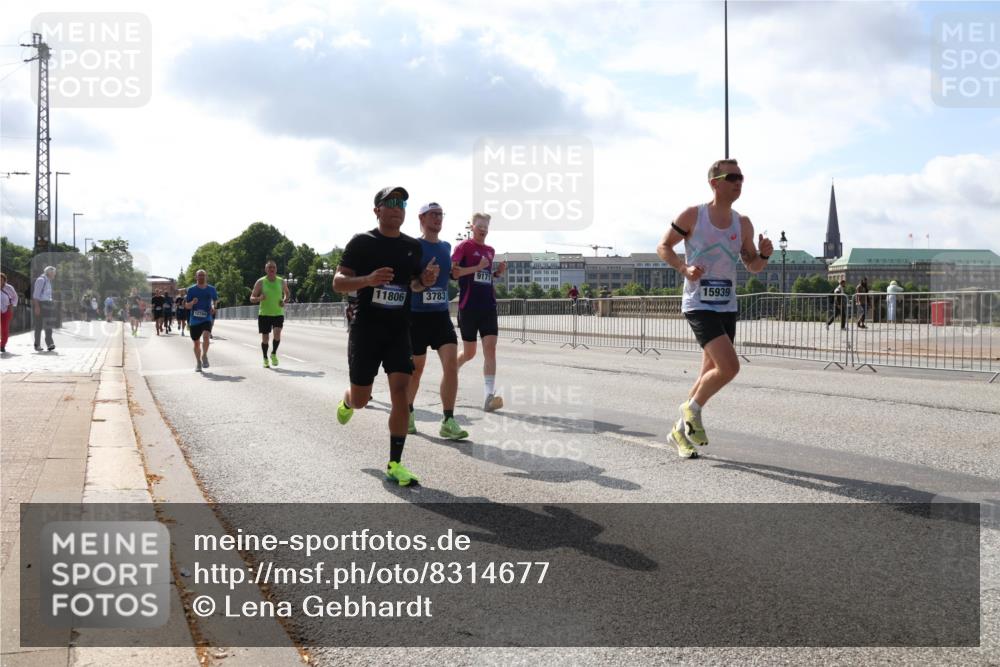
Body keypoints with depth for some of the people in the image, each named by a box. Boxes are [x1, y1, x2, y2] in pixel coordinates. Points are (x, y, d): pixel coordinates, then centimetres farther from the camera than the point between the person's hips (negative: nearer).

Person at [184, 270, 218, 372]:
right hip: (194, 320, 1)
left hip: (207, 318, -1)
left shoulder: (211, 289, 3)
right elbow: (187, 306, 4)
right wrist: (192, 303, -18)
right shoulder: (191, 290, 1)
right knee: (196, 343, 8)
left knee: (206, 336, -28)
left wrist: (213, 307, 1)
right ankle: (198, 363, 26)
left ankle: (204, 356, -10)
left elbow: (216, 300, 21)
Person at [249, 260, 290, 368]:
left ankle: (274, 354, 5)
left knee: (277, 334, -18)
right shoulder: (260, 282, -4)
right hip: (264, 314, -1)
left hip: (278, 313, 1)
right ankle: (265, 359, 21)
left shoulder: (281, 281, 3)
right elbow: (251, 298, -1)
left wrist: (284, 301, -1)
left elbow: (286, 293, 21)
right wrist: (259, 298, -24)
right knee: (265, 337, 3)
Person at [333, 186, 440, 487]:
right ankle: (347, 401, 47)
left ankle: (395, 464, -3)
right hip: (365, 329, -3)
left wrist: (424, 281, -4)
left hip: (399, 331, 3)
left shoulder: (413, 246, 8)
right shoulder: (362, 242, -6)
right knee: (361, 400, 6)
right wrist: (368, 279, -26)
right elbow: (338, 282, -7)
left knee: (401, 392, -10)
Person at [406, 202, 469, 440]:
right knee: (416, 368, 8)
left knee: (451, 363, -12)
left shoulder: (446, 247, 11)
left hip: (441, 314, 4)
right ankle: (408, 413, 32)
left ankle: (448, 422, -9)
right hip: (416, 315, -4)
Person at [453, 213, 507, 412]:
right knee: (469, 352, 6)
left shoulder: (490, 251, 16)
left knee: (490, 348, -10)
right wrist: (477, 267, -20)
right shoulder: (464, 246, -4)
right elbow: (452, 271, -15)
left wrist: (498, 272, 8)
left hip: (488, 306, 4)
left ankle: (490, 396, -15)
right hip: (468, 306, -4)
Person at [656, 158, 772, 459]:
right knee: (729, 366, -21)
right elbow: (663, 247, 2)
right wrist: (684, 268, -16)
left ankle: (681, 430, 28)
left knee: (710, 374, 11)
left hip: (727, 307, 6)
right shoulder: (692, 216, -6)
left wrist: (764, 255, -8)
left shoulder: (743, 224, 7)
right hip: (698, 305, -6)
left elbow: (752, 266, 14)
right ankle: (692, 408, 5)